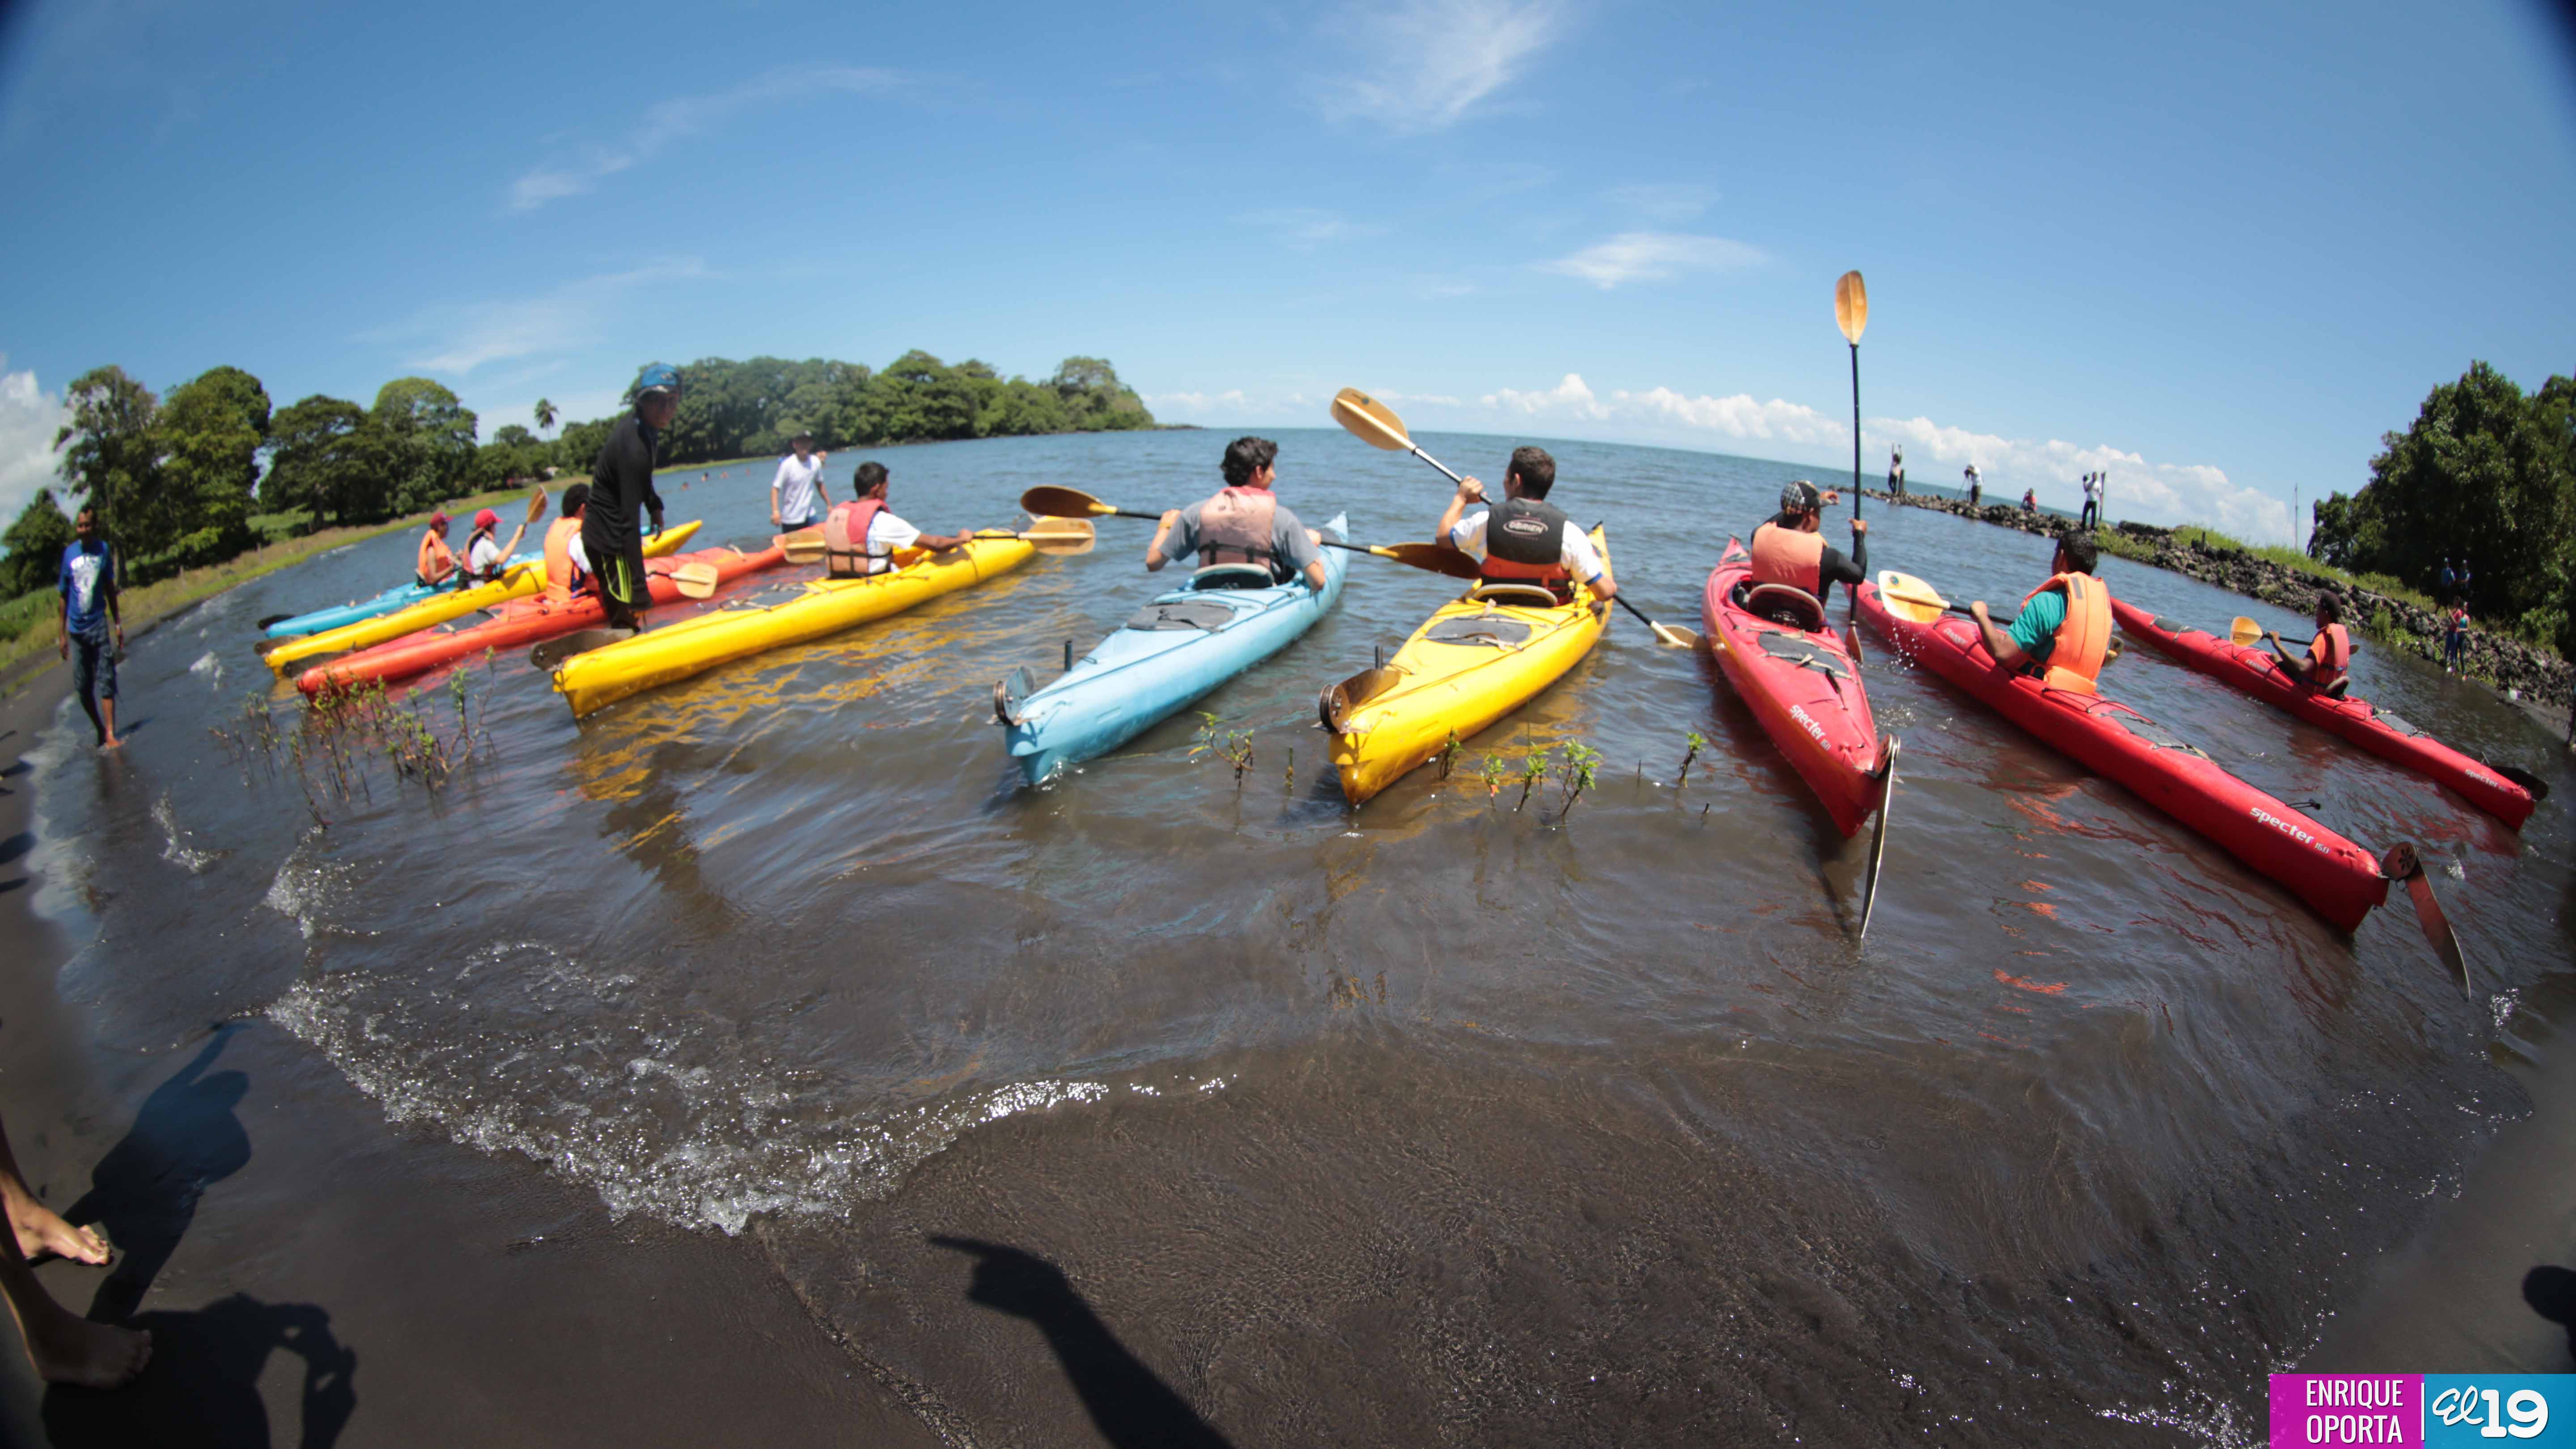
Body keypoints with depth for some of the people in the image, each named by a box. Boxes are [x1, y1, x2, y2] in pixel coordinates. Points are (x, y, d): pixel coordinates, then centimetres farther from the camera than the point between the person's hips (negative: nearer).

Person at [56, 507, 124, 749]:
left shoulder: (104, 550, 1)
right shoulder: (69, 553, -1)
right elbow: (63, 596, 5)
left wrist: (118, 624, 10)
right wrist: (62, 635, 5)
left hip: (99, 625, -1)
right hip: (76, 629, 1)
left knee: (106, 681, -7)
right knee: (82, 687, 7)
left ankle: (111, 735, -10)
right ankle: (99, 730, 21)